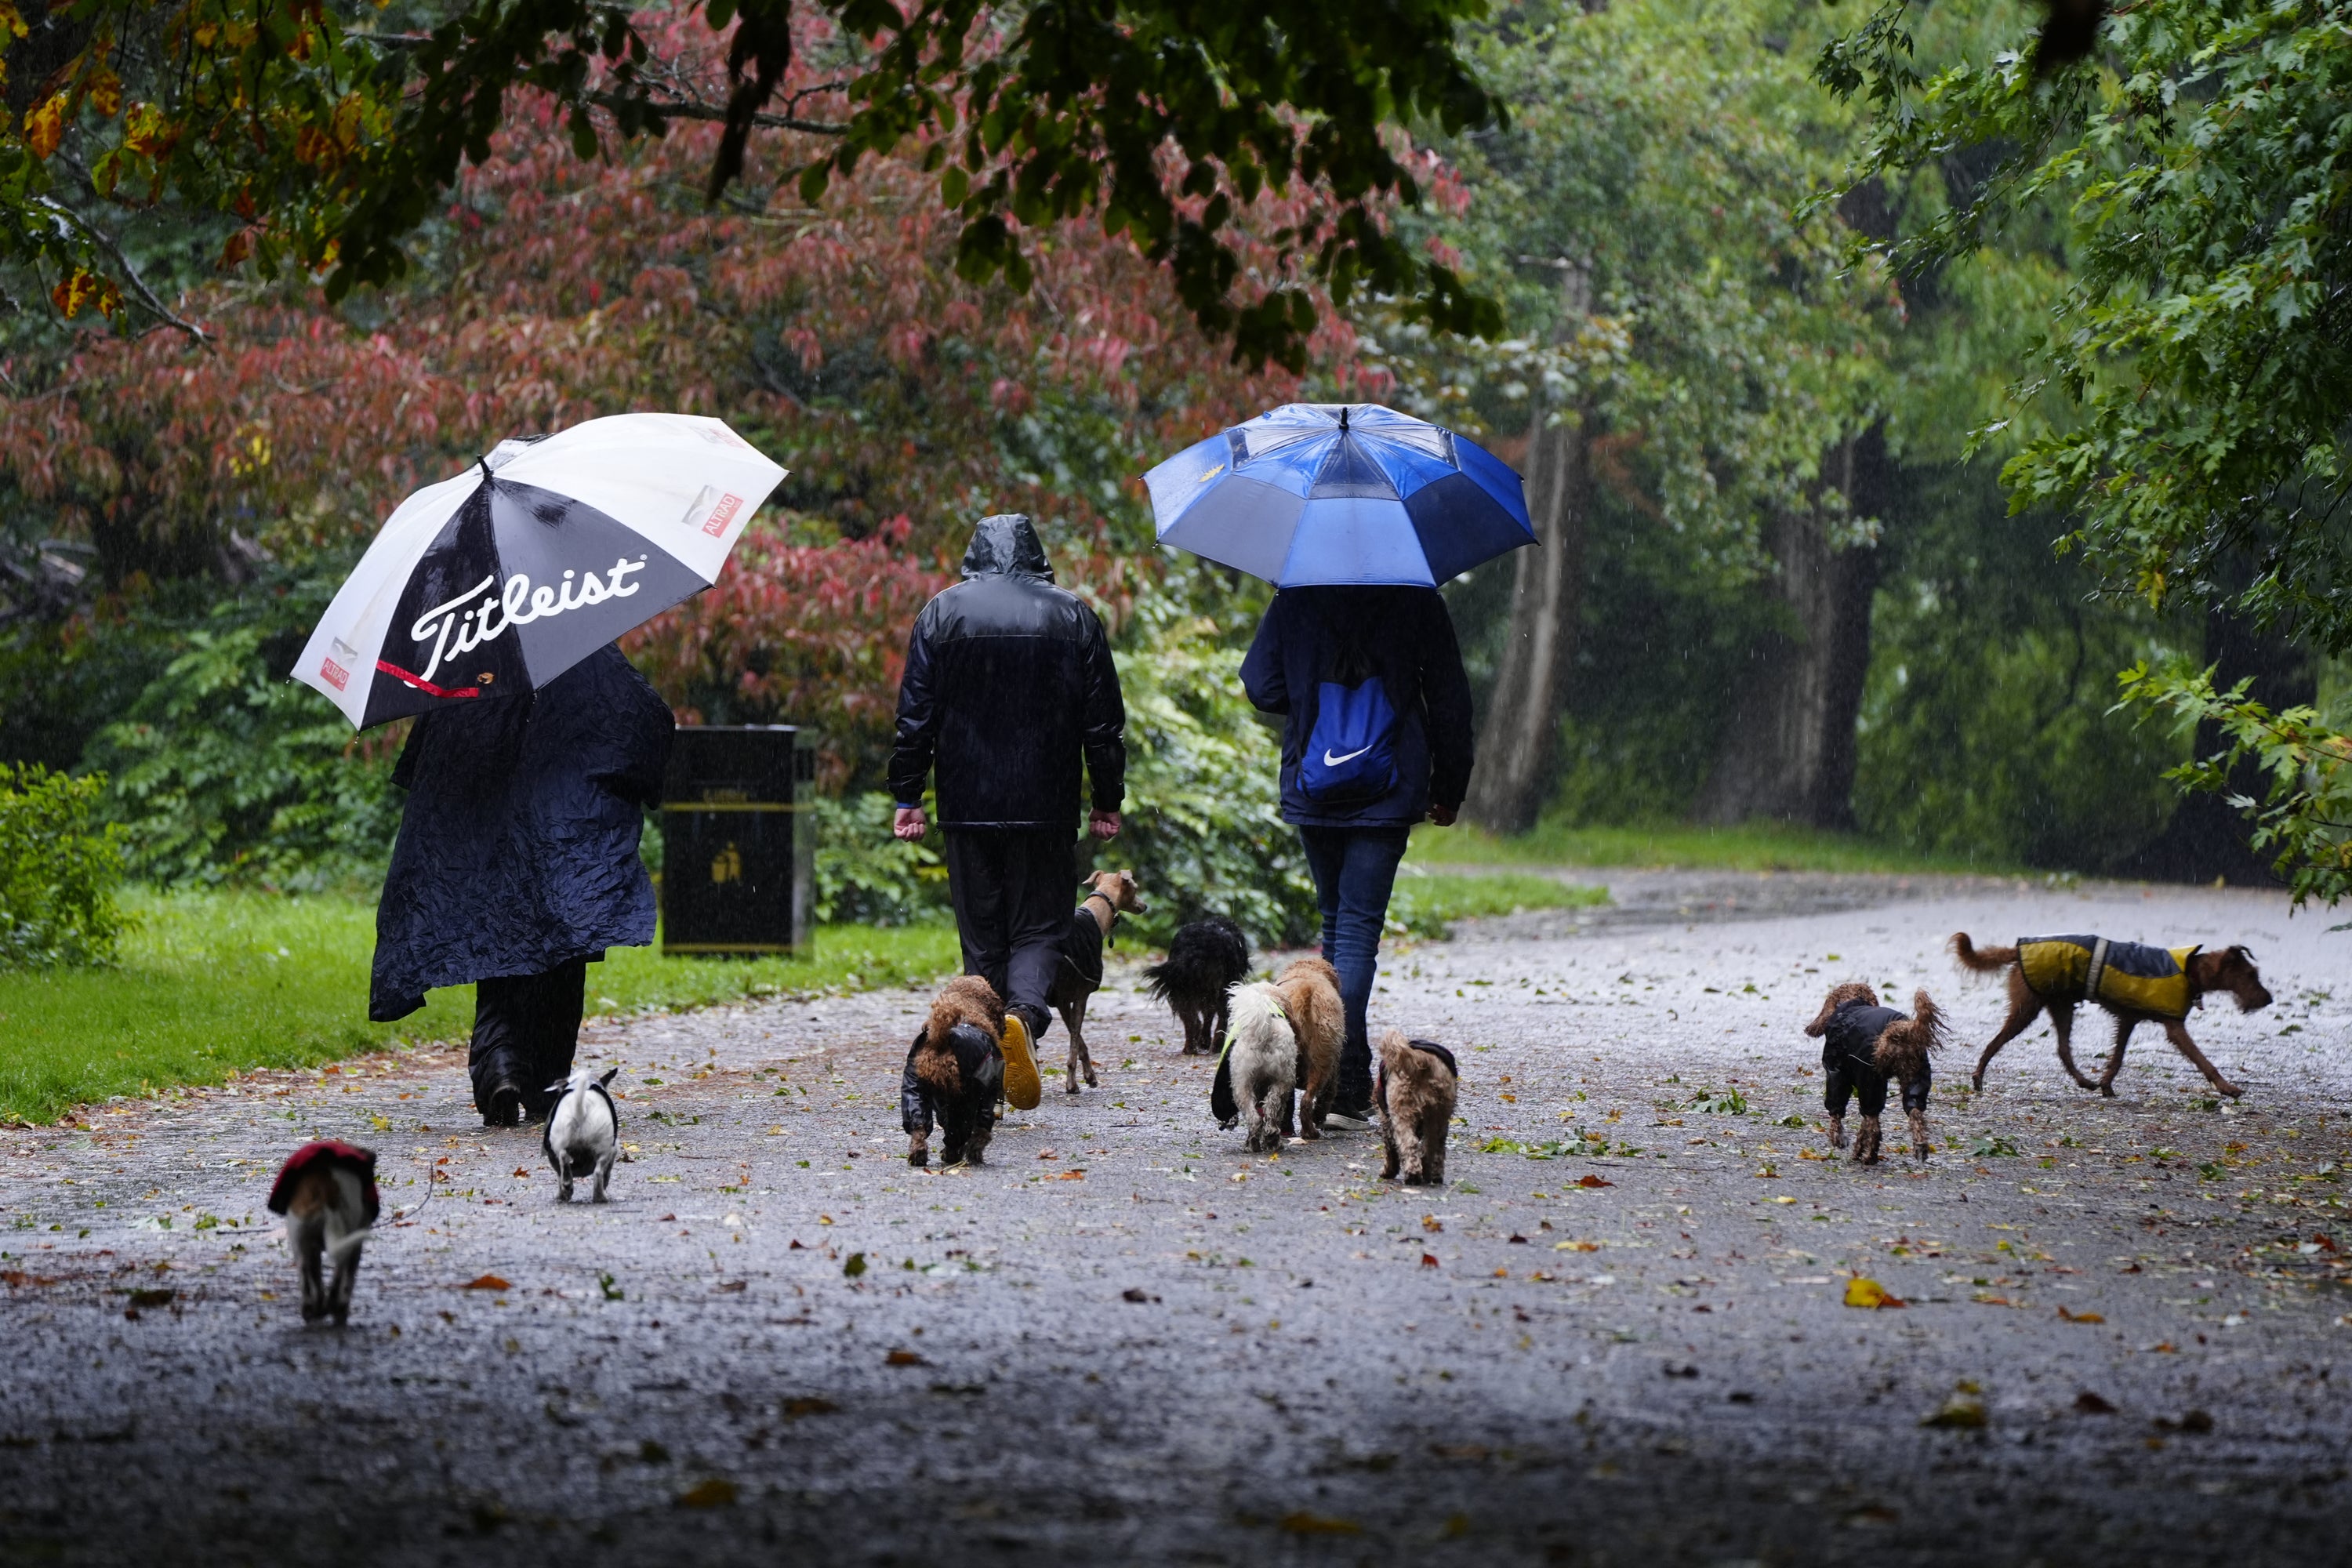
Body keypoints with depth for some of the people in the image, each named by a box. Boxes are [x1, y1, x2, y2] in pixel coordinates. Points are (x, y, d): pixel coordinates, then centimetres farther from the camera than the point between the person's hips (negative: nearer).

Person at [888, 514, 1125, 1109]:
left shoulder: (943, 613, 4)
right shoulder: (1073, 616, 5)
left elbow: (916, 714, 2)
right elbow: (1104, 720, 5)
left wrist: (907, 797, 7)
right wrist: (1107, 802, 12)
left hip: (967, 806, 1)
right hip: (1046, 808, 0)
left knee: (981, 933, 9)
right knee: (1039, 926, 2)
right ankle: (1024, 1012, -25)